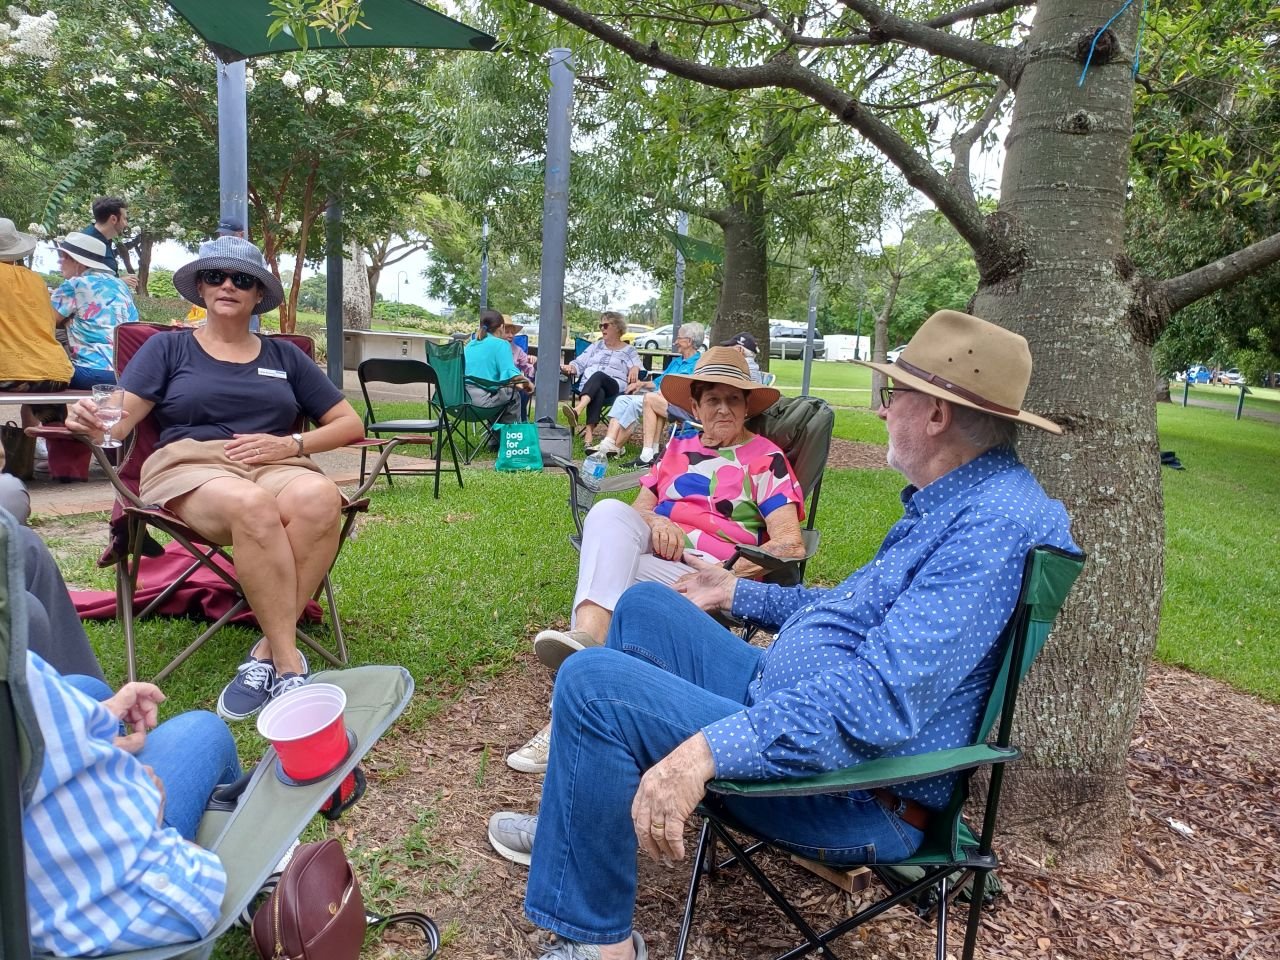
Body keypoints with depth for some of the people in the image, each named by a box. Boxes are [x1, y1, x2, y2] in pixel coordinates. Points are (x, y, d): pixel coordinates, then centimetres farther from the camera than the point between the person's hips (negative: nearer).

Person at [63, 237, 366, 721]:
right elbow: (117, 419, 2)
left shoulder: (285, 355, 20)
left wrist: (292, 444, -3)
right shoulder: (168, 347, 16)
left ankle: (266, 654, -28)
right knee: (250, 505, -39)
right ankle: (290, 663, -31)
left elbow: (350, 423, 15)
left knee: (319, 497, -36)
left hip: (278, 468, 2)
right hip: (190, 468, -1)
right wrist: (89, 420, -23)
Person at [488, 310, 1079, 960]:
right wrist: (737, 595, 27)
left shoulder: (998, 523, -24)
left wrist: (709, 749, -39)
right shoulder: (953, 500, 10)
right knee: (645, 607, 14)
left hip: (858, 794, -10)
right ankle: (584, 822, 23)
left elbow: (883, 696, -34)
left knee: (593, 680, -19)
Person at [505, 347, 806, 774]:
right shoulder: (679, 449, 24)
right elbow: (638, 508, 22)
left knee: (608, 572, -29)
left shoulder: (765, 459, 7)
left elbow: (789, 543, -4)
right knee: (609, 512, -28)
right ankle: (587, 633, -49)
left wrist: (730, 576, -18)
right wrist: (653, 521, -4)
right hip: (652, 550, 5)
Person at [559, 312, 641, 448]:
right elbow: (579, 364, 21)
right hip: (588, 384, 2)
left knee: (598, 375, -37)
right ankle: (589, 432, -59)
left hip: (614, 387, -2)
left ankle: (577, 411, -63)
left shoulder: (629, 350, 19)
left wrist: (635, 369, -19)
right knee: (598, 392, -37)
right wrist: (571, 367, -2)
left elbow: (636, 366, 5)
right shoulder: (596, 346, 28)